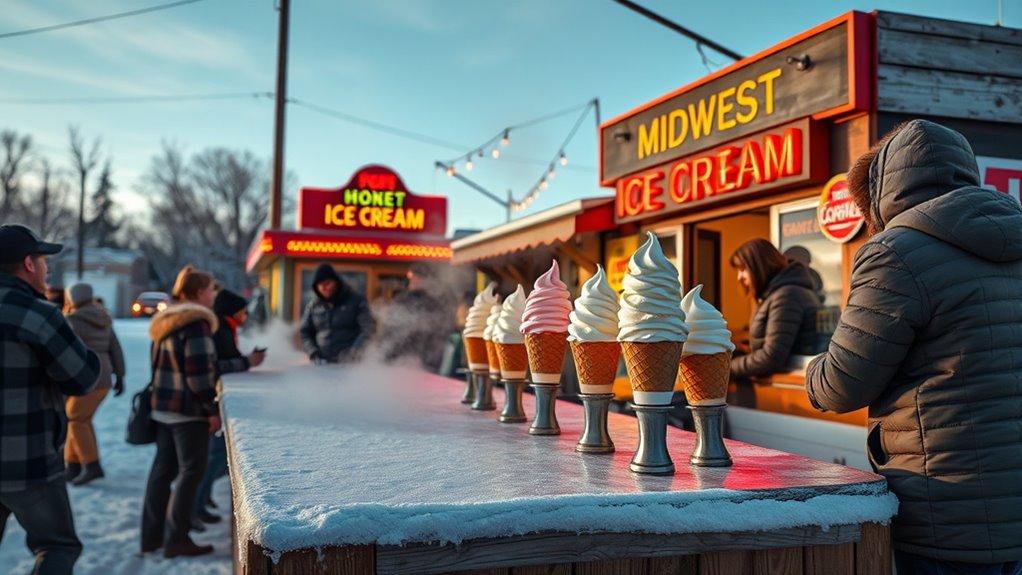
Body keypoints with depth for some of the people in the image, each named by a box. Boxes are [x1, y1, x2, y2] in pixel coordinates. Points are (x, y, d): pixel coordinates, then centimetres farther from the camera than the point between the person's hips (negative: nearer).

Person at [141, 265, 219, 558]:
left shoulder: (166, 321, 14)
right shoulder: (197, 323, -15)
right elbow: (199, 372, -20)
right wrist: (212, 409, -15)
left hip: (163, 406, 9)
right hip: (188, 408, -9)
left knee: (163, 469, 13)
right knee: (191, 471, -1)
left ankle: (152, 535, 20)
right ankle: (176, 539, 2)